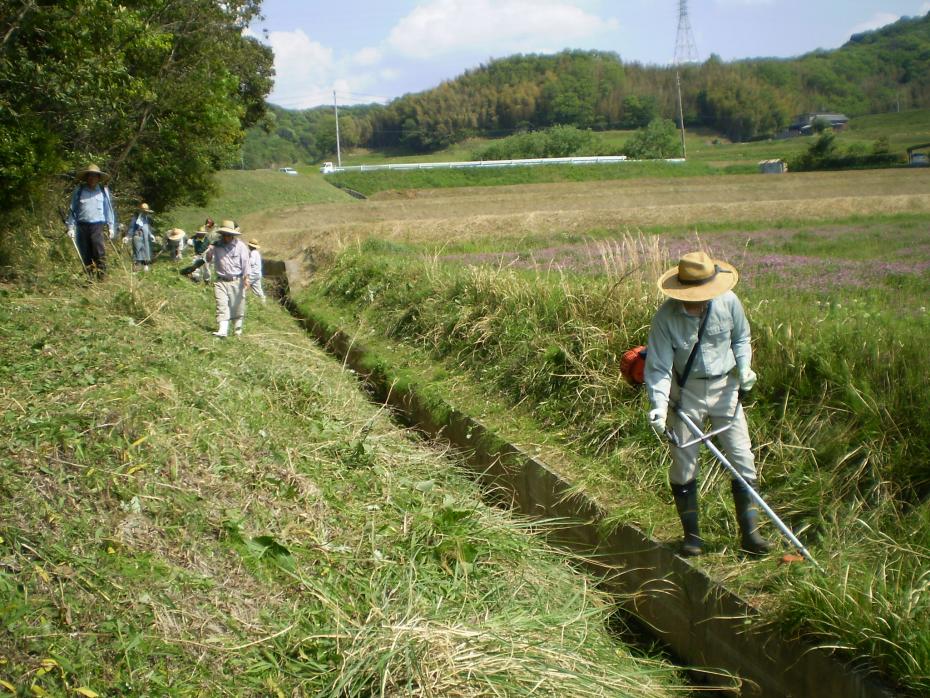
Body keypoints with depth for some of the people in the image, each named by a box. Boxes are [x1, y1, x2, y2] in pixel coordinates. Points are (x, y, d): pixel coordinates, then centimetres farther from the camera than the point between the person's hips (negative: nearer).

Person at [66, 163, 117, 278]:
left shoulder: (103, 190, 9)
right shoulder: (79, 190, 7)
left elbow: (108, 209, 12)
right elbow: (72, 209, 9)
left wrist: (111, 226, 7)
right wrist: (70, 227, 4)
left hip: (97, 225, -1)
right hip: (82, 225, 1)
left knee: (100, 251, -14)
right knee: (85, 255, 4)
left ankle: (102, 276, -14)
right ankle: (89, 277, 11)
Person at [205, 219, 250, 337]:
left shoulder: (240, 246, 1)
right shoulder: (217, 245, 5)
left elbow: (245, 263, -1)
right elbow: (208, 259, 13)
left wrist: (246, 278, -9)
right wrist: (209, 252, -10)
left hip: (237, 281, -1)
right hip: (221, 281, 1)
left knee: (237, 307, 7)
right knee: (221, 305, -11)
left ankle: (238, 330, 21)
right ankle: (223, 330, -18)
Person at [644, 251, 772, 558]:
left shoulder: (728, 302, -11)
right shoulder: (666, 317, -18)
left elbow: (741, 337, 8)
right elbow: (659, 367, -17)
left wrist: (744, 366, -10)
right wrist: (658, 405, -29)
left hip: (725, 388, 2)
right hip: (686, 393, -2)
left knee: (742, 459, 2)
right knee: (684, 464, 5)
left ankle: (749, 532, 15)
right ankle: (692, 535, 20)